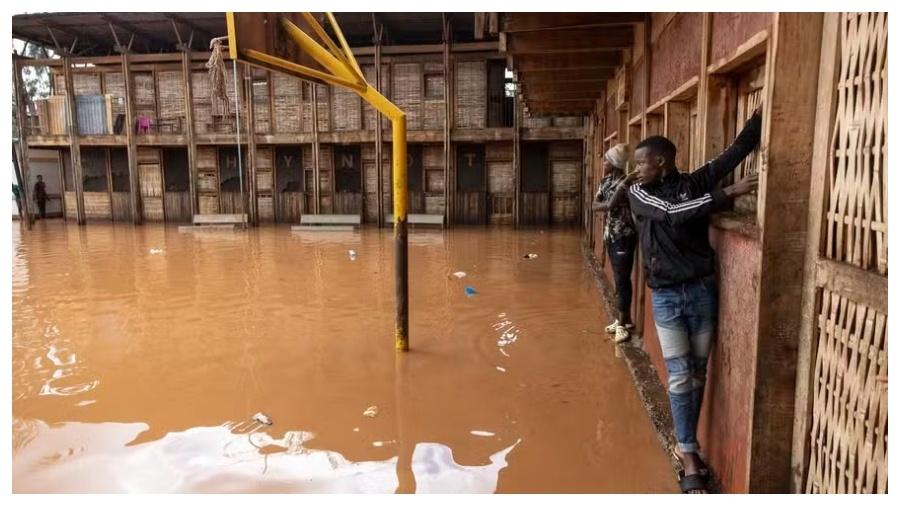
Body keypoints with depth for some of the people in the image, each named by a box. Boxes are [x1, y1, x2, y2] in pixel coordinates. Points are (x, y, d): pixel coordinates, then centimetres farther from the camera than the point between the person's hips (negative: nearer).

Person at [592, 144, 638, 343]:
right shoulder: (605, 181, 8)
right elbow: (594, 205, -2)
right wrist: (610, 204, -16)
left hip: (624, 236, -8)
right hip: (610, 235, 8)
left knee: (622, 279, -4)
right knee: (619, 278, 14)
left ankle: (622, 324, 3)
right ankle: (625, 319, 24)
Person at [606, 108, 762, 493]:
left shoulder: (696, 182, 2)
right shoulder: (638, 193, -1)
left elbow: (737, 150, -6)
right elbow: (674, 213, -17)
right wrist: (729, 193, -21)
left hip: (701, 290, 1)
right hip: (666, 297, -1)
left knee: (698, 373, 10)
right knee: (679, 376, 1)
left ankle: (685, 444, 26)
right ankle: (690, 456, 9)